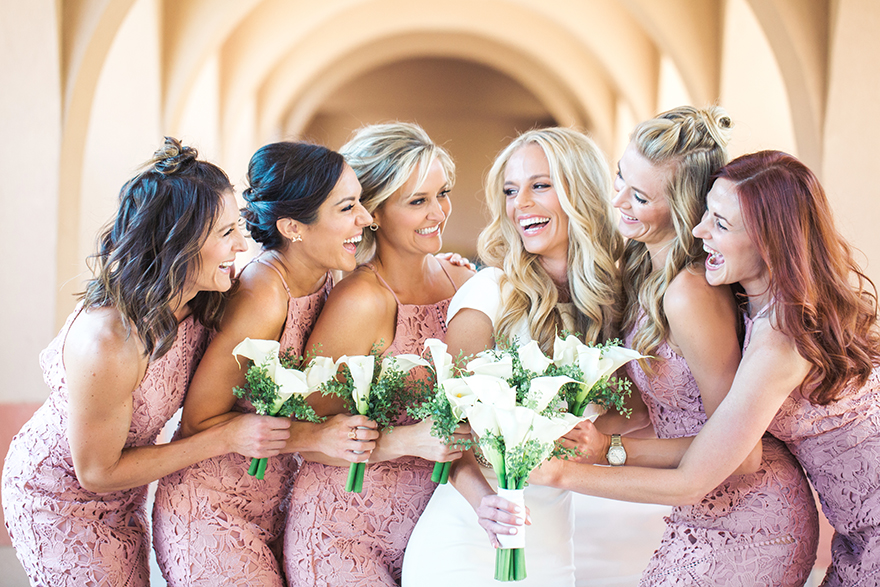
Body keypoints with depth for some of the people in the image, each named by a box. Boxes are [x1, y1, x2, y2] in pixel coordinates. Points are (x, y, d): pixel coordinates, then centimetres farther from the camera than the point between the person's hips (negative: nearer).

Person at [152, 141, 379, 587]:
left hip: (275, 503, 7)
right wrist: (317, 437, -27)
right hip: (210, 511, -7)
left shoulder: (324, 276, -4)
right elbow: (199, 421, -18)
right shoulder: (263, 295, -26)